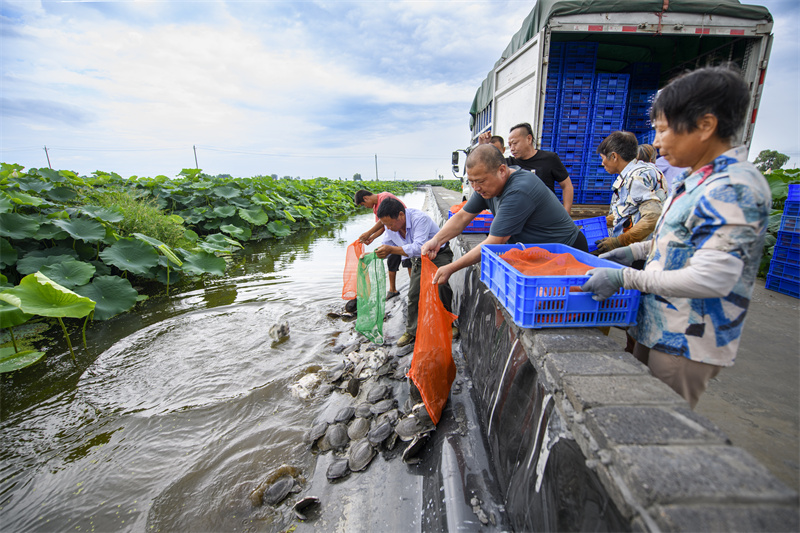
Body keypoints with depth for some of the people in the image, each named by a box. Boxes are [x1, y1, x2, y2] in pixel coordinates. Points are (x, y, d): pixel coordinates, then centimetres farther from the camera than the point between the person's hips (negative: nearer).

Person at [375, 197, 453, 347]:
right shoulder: (391, 225, -12)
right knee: (413, 294, 1)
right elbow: (386, 247, -2)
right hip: (419, 259, 6)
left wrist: (392, 249, -49)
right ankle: (412, 331, 13)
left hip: (439, 255, -6)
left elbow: (418, 248, -43)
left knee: (441, 291, -12)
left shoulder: (419, 219, -35)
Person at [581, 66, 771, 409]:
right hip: (657, 328, 9)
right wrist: (635, 251, 11)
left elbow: (711, 279, -28)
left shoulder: (733, 189, -22)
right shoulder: (694, 180, 9)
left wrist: (624, 278, -24)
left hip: (687, 343, -9)